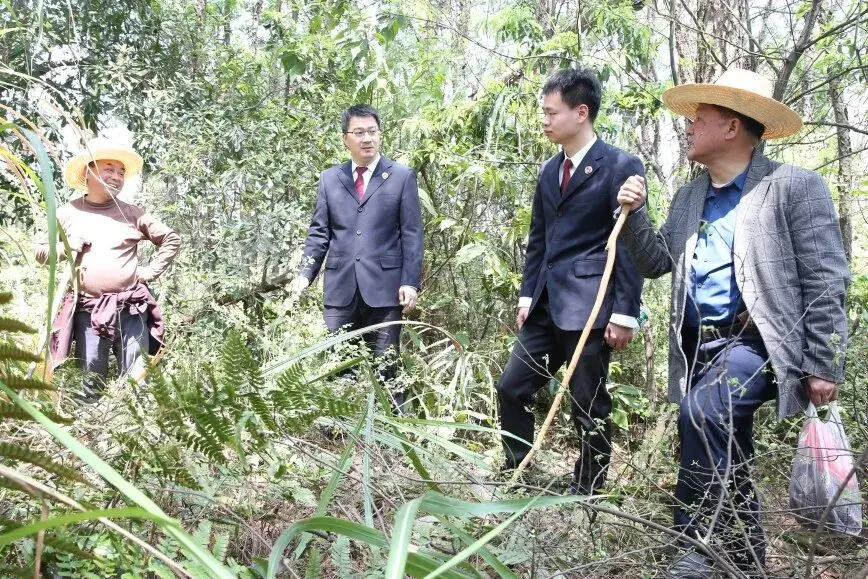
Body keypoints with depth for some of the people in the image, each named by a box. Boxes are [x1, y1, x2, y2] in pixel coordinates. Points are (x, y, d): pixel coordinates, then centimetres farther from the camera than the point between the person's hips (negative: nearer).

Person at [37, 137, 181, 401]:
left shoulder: (132, 213, 6)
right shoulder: (67, 213, 7)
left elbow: (172, 240, 12)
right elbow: (40, 252, 14)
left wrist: (151, 271, 4)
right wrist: (65, 247, -5)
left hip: (131, 310, 0)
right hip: (88, 311, 0)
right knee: (90, 382, 2)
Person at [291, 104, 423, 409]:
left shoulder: (402, 176, 4)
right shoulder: (329, 178, 12)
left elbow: (412, 234, 0)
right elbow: (319, 231, 10)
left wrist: (410, 281, -9)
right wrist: (305, 273, -4)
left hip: (384, 286, -3)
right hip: (340, 286, 3)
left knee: (385, 365, 4)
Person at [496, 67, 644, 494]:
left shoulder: (620, 166, -8)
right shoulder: (549, 171, 14)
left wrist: (625, 312, -14)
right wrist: (528, 295, 12)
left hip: (589, 306, -7)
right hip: (547, 304, 8)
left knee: (588, 406, 2)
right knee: (511, 388, 9)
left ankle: (586, 494, 16)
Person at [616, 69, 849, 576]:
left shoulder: (794, 187, -5)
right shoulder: (689, 197, 15)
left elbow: (826, 282, -9)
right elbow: (656, 262, 16)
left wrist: (823, 365, -14)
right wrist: (636, 212, 0)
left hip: (756, 340, -7)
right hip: (700, 346, 7)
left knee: (703, 411, -31)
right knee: (727, 464, 12)